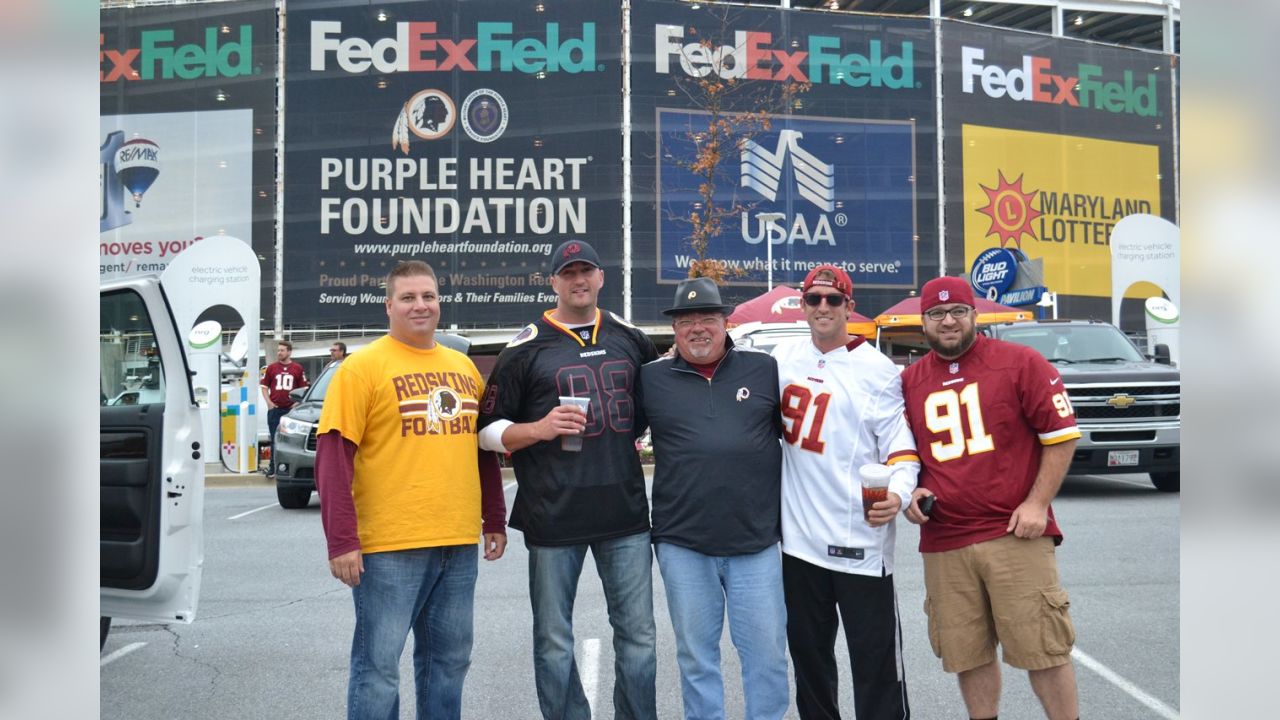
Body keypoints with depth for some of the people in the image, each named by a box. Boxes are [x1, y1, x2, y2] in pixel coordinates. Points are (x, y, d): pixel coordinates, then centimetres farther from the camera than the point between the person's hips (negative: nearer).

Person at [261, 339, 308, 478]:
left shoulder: (298, 369, 5)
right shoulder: (271, 368, 7)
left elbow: (303, 388, 9)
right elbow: (264, 386, 10)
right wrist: (268, 402, -3)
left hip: (291, 409, 0)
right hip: (274, 408, 0)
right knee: (274, 439, 2)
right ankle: (272, 467, 6)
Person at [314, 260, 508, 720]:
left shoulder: (464, 367, 12)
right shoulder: (363, 366, -6)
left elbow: (484, 449, 20)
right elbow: (333, 457, -10)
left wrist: (495, 520, 16)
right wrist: (341, 541, -16)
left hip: (459, 544, 6)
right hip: (389, 547, -5)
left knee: (449, 659, 15)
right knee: (378, 665, 2)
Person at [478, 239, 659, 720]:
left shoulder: (630, 339, 10)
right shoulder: (526, 348, 0)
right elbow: (487, 431, 0)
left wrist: (633, 436, 11)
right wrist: (538, 429, -16)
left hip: (626, 513, 3)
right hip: (553, 516, -2)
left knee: (638, 636, 8)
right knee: (554, 643, 7)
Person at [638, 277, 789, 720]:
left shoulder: (764, 369, 5)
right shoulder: (651, 379, 4)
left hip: (757, 540, 0)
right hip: (681, 543, 0)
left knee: (766, 650, 6)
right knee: (696, 655, 11)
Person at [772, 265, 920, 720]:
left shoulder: (878, 371, -5)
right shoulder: (783, 359, 8)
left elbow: (901, 448, -8)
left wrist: (898, 494, -27)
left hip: (861, 541, -4)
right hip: (799, 537, 5)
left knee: (876, 659, -2)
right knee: (808, 653, 16)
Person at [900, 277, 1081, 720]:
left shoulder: (1021, 363, -1)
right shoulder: (909, 381, 10)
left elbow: (1062, 436, -1)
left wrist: (1037, 504, -8)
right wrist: (911, 493, 2)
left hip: (1015, 535, -3)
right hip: (943, 544, 4)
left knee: (1043, 649, 0)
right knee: (966, 654, 10)